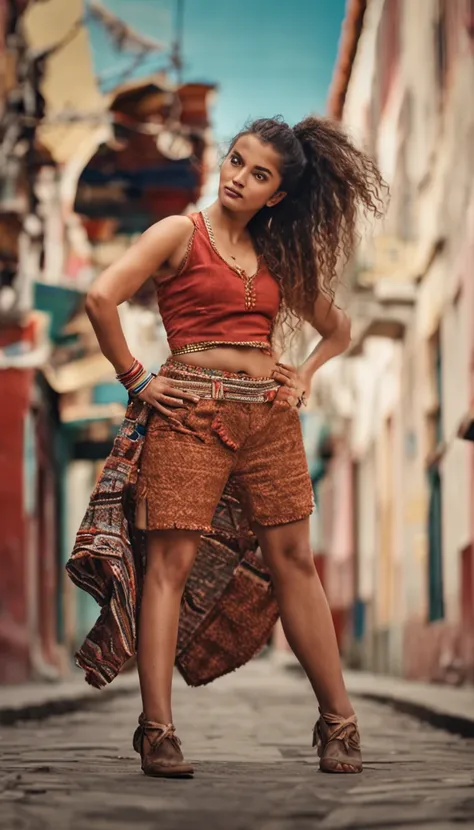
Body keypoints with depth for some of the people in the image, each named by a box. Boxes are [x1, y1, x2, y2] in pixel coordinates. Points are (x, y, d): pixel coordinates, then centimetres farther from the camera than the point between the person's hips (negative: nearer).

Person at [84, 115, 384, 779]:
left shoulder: (277, 257, 16)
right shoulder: (181, 233, 2)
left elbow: (338, 329, 28)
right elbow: (102, 297, -12)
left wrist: (305, 376, 11)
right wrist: (135, 379, -8)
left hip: (268, 415, 5)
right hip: (193, 411, -4)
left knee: (294, 561, 4)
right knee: (171, 560, -9)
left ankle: (338, 720, 8)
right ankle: (157, 730, -10)